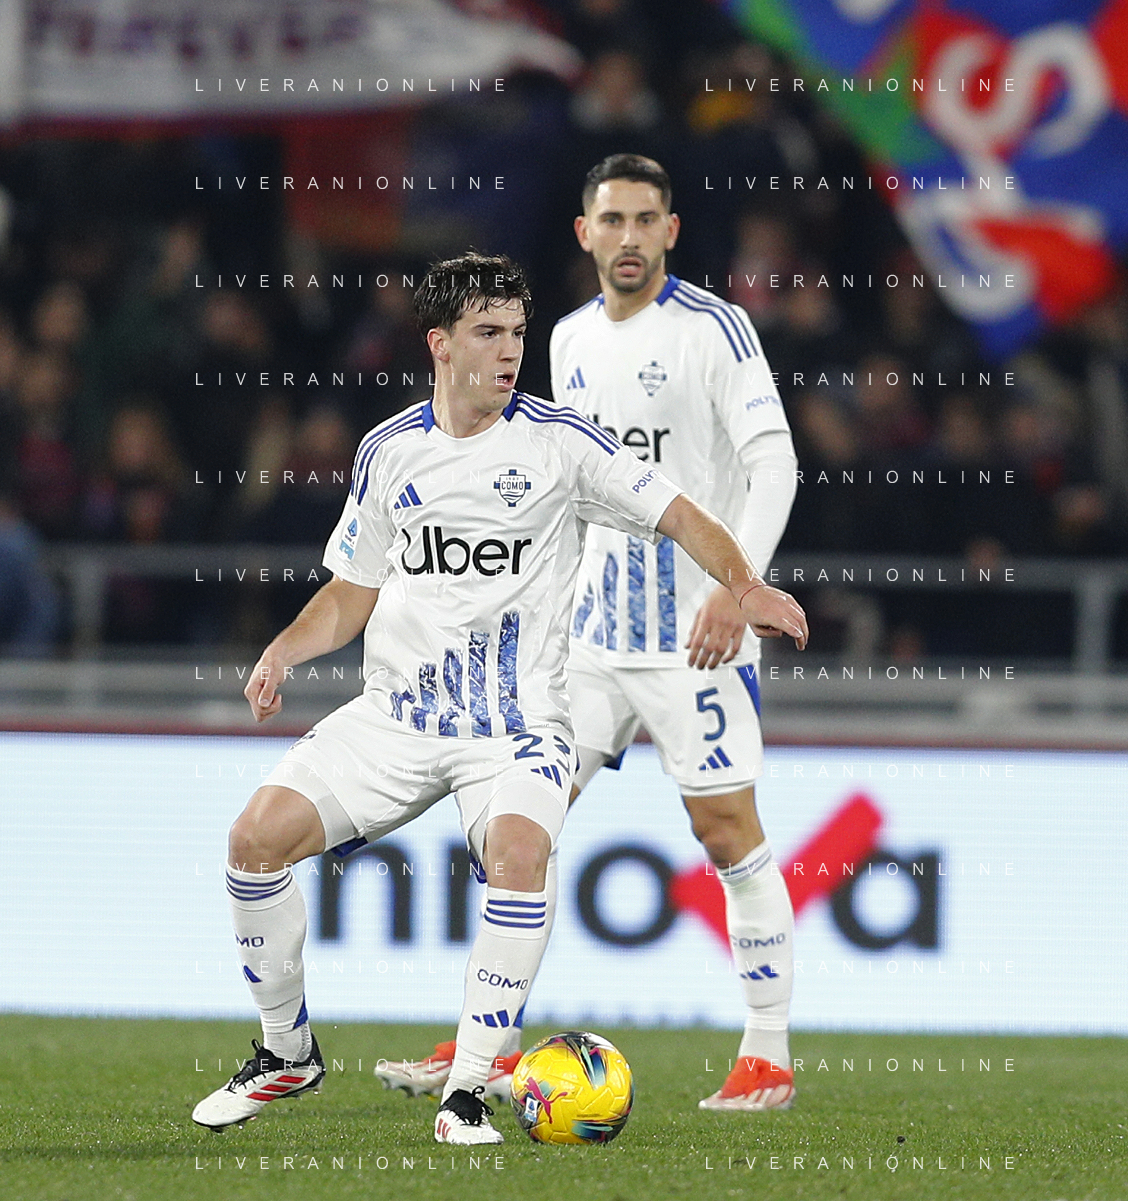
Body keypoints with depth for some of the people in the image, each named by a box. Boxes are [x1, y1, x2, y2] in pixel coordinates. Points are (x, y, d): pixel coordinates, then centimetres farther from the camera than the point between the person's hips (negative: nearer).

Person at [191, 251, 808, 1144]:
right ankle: (288, 1054, 8)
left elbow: (675, 513, -4)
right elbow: (354, 592, 18)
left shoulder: (558, 441, -2)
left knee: (519, 848, -34)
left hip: (518, 718, -3)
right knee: (260, 833, -13)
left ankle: (468, 1089, -24)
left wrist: (744, 586, -21)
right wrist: (284, 652, 0)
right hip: (396, 709, 3)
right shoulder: (389, 453, 8)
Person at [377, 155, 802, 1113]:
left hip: (697, 629, -6)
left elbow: (773, 460, -16)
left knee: (727, 828, -5)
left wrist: (737, 585, -27)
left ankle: (768, 1059, 4)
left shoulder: (713, 329, -8)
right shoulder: (570, 341, 12)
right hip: (591, 629, 6)